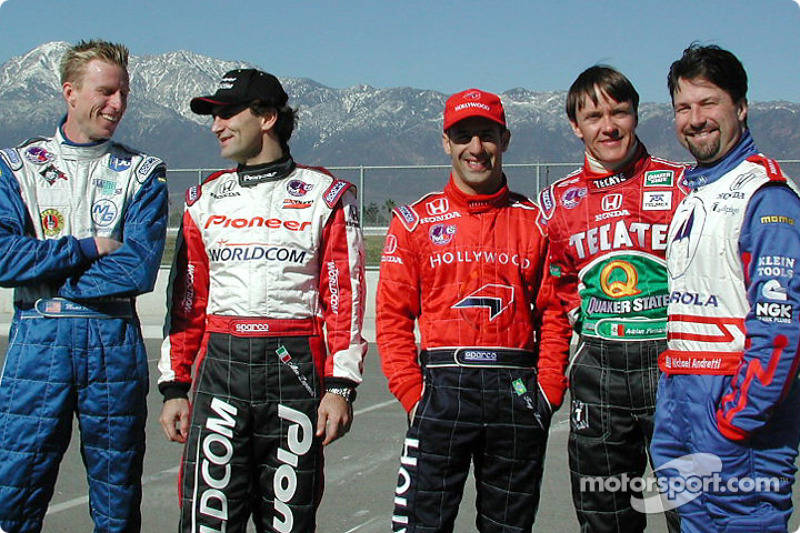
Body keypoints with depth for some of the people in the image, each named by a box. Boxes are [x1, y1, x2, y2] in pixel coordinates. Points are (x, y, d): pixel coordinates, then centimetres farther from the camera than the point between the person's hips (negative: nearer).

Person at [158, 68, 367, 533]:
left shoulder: (325, 195, 4)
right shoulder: (205, 199, 16)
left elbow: (346, 297, -1)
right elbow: (187, 300, 16)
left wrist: (340, 386, -9)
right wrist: (175, 387, 10)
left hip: (295, 370, -2)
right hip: (218, 369, 3)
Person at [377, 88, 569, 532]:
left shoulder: (535, 221, 9)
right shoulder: (416, 221, 6)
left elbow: (552, 313, 8)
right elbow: (393, 317, 3)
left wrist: (548, 390, -2)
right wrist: (412, 392, -5)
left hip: (516, 391, 2)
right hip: (442, 388, -1)